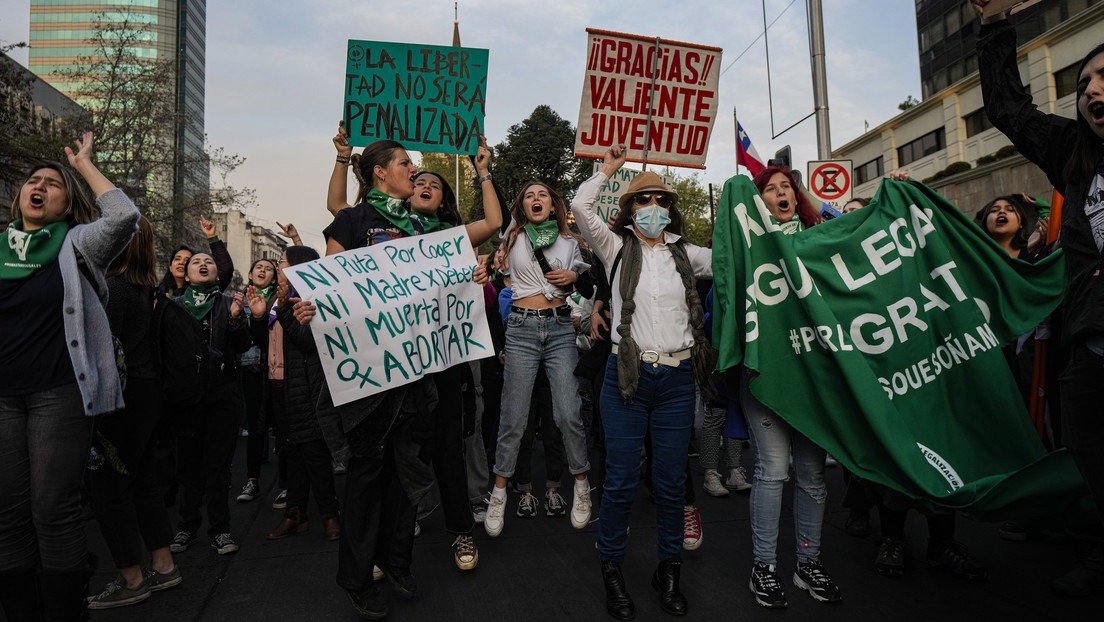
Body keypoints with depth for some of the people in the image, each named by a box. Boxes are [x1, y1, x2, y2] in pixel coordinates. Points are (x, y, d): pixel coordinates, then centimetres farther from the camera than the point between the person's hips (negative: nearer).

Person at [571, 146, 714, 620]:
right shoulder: (617, 248, 6)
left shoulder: (687, 254, 14)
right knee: (621, 480, 1)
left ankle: (669, 571, 27)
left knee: (671, 480, 9)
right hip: (627, 374, -2)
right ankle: (612, 570, 20)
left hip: (678, 378, 2)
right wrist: (608, 169, 4)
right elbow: (580, 206, -5)